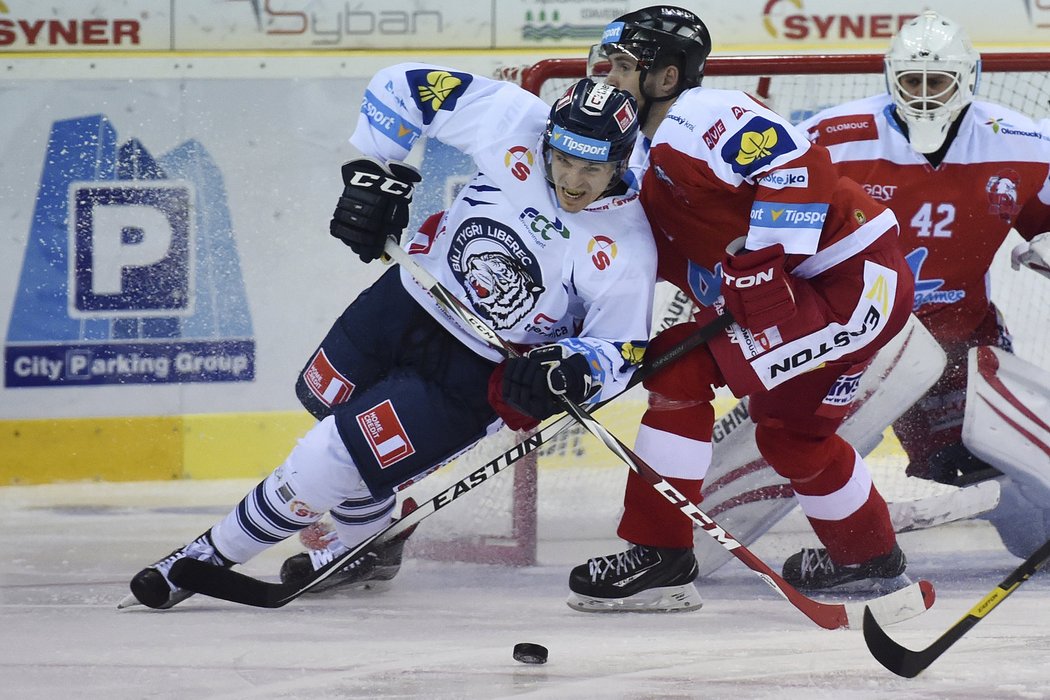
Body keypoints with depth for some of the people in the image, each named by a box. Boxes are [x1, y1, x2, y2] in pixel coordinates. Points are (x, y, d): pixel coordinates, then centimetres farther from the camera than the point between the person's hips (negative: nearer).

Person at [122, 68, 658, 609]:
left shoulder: (625, 252, -25)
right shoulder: (514, 125, -19)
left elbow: (618, 354, -13)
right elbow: (406, 85, -7)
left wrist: (568, 369, -34)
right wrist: (373, 173, -11)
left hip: (480, 374, -5)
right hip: (409, 301, 5)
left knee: (331, 463, -10)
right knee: (325, 405, 23)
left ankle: (215, 554, 11)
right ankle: (367, 550, 48)